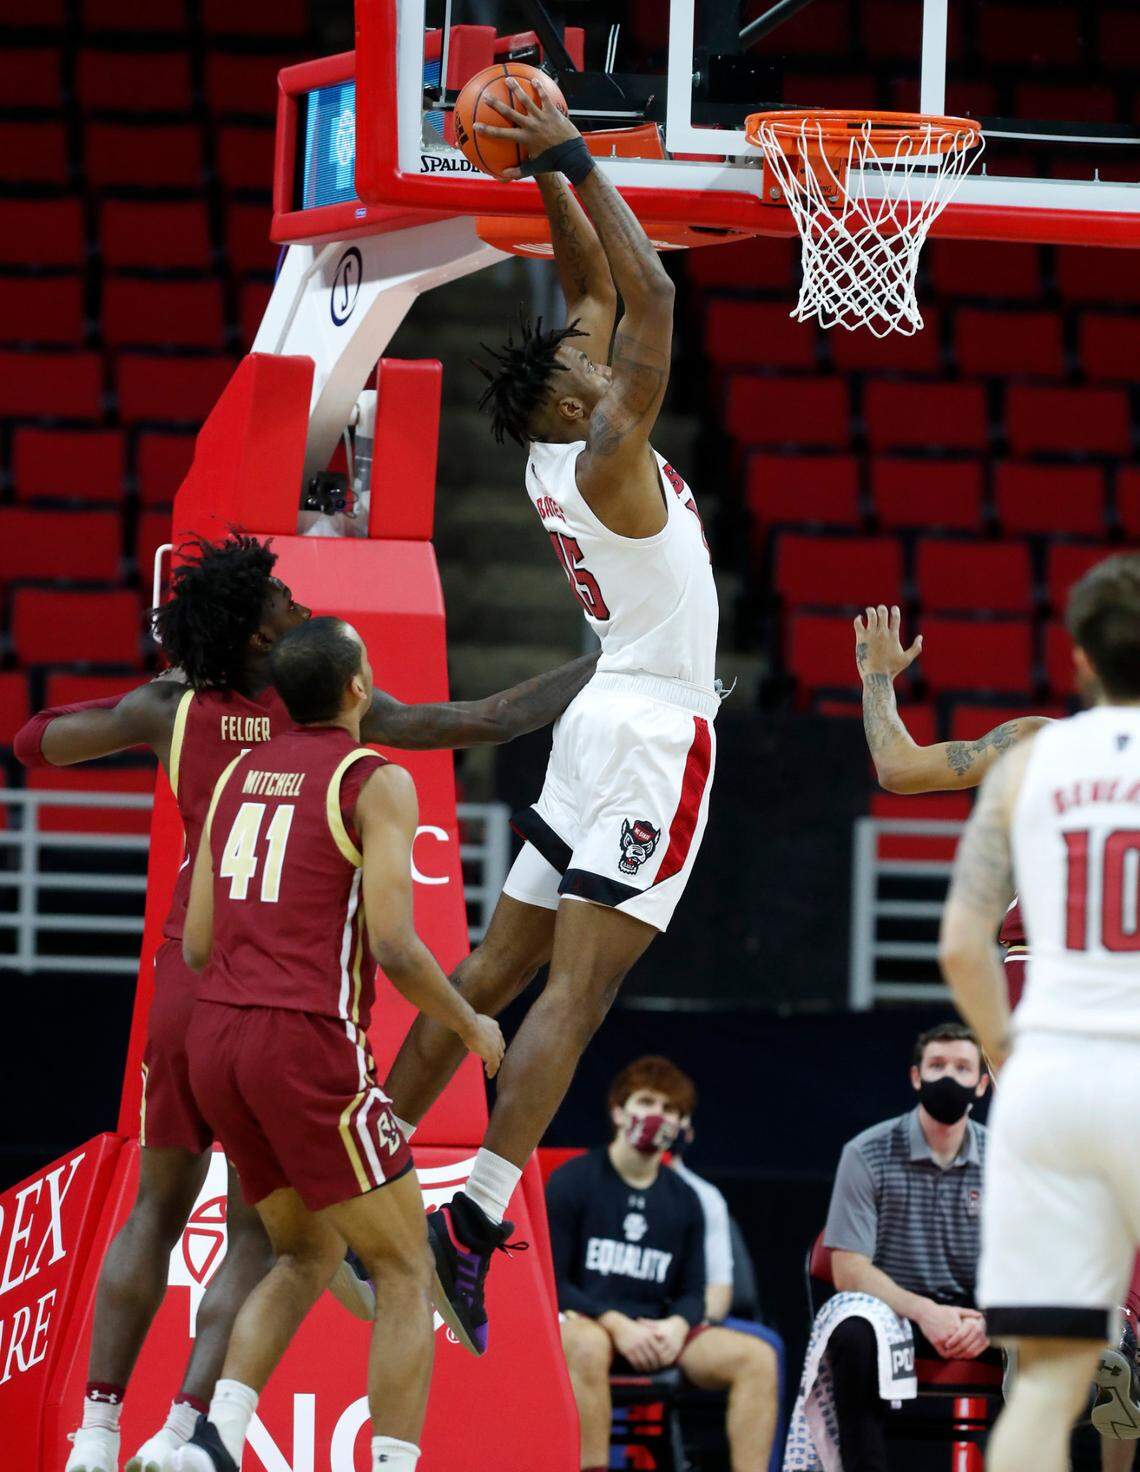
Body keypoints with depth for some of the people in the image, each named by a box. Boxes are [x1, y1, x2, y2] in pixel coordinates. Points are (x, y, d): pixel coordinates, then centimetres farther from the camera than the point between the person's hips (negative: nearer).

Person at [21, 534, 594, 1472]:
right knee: (258, 1233, 4)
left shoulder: (172, 712, 3)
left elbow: (35, 744, 17)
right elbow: (490, 722, -6)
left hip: (186, 982, 3)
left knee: (158, 1209, 16)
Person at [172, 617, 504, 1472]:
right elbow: (392, 944, -13)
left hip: (216, 1044, 7)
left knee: (307, 1254, 22)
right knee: (405, 1272, 3)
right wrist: (471, 1026, 3)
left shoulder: (238, 774, 15)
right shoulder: (376, 782, -5)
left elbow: (196, 946, 15)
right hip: (309, 1043, -7)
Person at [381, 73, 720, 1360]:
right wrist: (572, 163, -15)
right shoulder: (605, 459, -15)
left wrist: (552, 174, 13)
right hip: (653, 733, -9)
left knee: (498, 967, 11)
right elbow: (652, 297, -20)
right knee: (576, 988, -14)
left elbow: (599, 288, 19)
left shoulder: (560, 451, 8)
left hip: (611, 722, 9)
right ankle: (471, 1229, -22)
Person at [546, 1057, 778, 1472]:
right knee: (587, 1345, -42)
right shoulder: (571, 1182, 0)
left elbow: (692, 1291, 13)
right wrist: (617, 1325, -19)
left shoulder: (683, 1200, 13)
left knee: (758, 1356, -18)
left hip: (657, 1333, 5)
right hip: (586, 1322, -5)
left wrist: (676, 1326, -12)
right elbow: (553, 1283, -4)